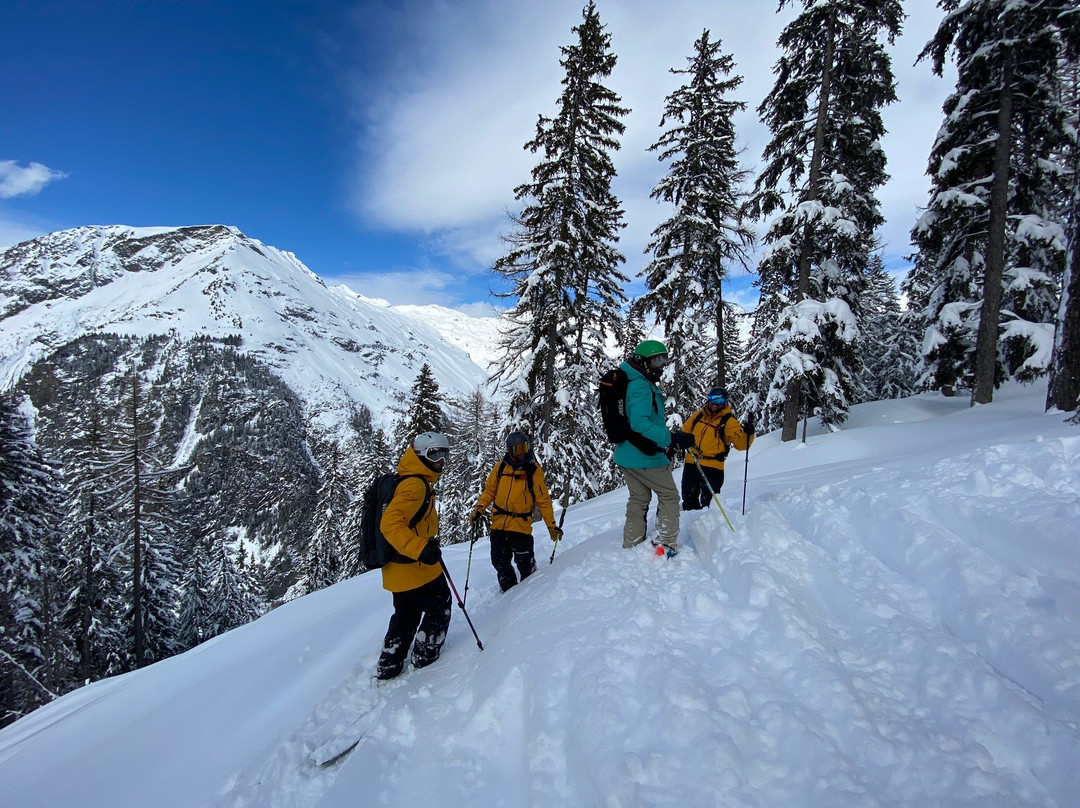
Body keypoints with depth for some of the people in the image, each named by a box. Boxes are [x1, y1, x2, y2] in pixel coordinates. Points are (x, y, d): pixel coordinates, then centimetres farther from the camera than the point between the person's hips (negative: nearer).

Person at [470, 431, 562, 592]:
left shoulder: (534, 470, -4)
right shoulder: (501, 467, 4)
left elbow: (543, 500, -2)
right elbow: (489, 491, 11)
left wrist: (552, 526, -4)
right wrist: (479, 510, -2)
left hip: (521, 524, -3)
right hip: (498, 523, 4)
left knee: (525, 564, -1)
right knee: (499, 562, 11)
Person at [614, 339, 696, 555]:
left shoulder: (633, 383, 14)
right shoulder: (641, 386, -19)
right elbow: (640, 422, -32)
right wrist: (671, 439, -35)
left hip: (627, 455, 10)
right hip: (645, 456, -10)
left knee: (638, 499, 19)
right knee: (669, 496, 5)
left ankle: (631, 547, 23)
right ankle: (666, 545, 5)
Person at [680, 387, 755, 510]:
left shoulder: (729, 421, -4)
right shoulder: (698, 415, 8)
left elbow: (741, 444, -12)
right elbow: (684, 433, 19)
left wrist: (748, 434, -30)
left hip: (713, 468, -5)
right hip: (691, 464, 5)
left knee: (708, 502, 0)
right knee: (688, 499, 16)